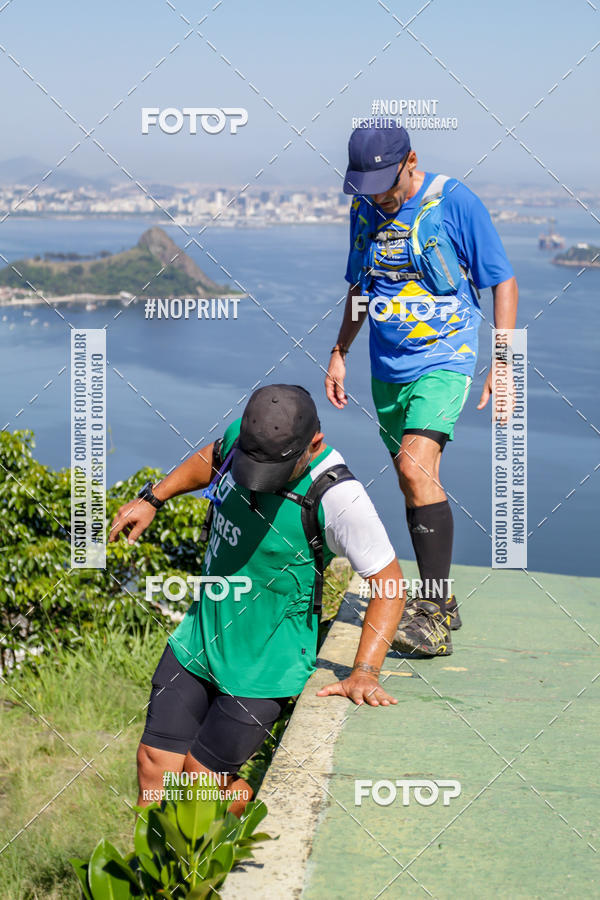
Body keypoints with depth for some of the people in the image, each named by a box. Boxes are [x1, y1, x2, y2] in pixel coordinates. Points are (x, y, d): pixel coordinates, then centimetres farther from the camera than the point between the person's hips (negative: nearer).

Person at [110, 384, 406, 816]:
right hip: (199, 636, 6)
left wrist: (364, 672, -24)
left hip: (263, 667, -6)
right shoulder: (243, 435, -7)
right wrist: (153, 498, 15)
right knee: (155, 767, 3)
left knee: (202, 780, 1)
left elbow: (390, 585, -17)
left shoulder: (340, 497, -25)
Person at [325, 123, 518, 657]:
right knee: (415, 485, 11)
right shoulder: (365, 209, 7)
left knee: (416, 466, -24)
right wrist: (340, 353, 19)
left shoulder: (455, 202, -11)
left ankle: (433, 615, -24)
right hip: (388, 368, 6)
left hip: (444, 359, -6)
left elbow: (503, 281, -6)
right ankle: (441, 606, 23)